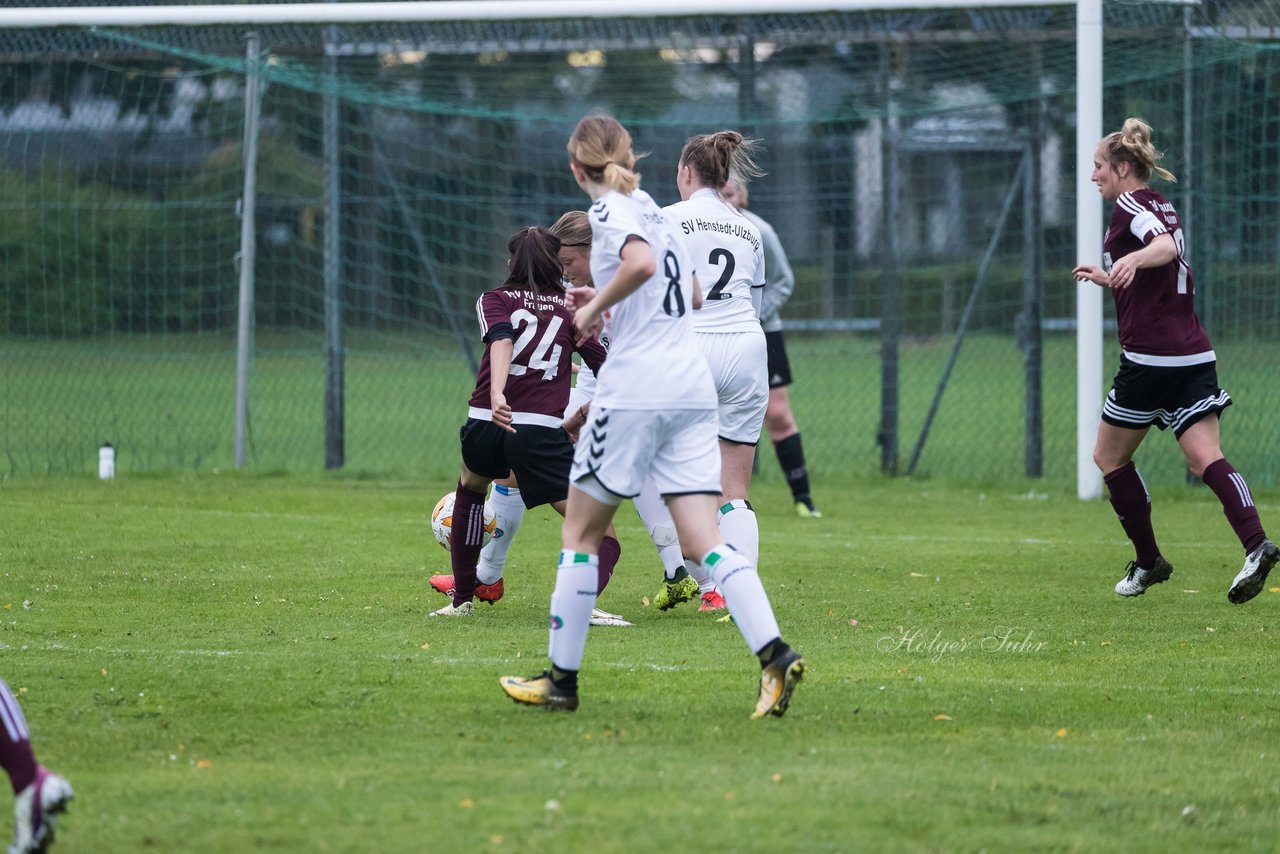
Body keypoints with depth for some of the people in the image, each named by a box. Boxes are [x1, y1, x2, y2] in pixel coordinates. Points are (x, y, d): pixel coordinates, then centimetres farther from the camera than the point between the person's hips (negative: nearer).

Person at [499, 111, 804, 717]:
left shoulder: (610, 210, -5)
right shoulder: (649, 209, 19)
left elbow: (641, 262, -27)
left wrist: (596, 307, -12)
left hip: (637, 388, -7)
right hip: (693, 387, 7)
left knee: (581, 531, 7)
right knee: (702, 542, 0)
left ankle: (562, 679, 10)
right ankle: (775, 655, -19)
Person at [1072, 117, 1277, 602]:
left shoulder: (1130, 206, -6)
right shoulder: (1162, 208, 21)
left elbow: (1166, 245, -28)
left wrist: (1133, 259, -47)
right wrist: (1107, 278, 39)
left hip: (1150, 356, -8)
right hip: (1195, 355, 8)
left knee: (1109, 457, 10)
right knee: (1206, 459, -6)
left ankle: (1148, 562, 12)